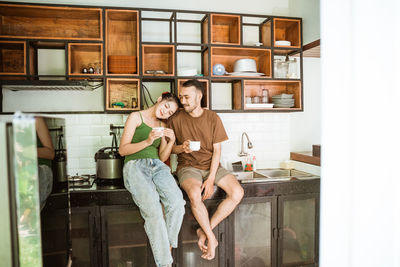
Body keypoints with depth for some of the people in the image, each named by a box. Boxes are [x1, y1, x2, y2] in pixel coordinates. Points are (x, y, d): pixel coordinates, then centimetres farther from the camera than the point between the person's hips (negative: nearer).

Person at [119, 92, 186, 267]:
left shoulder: (162, 125, 24)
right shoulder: (136, 117, 9)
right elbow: (123, 150, 0)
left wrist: (171, 141, 2)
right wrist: (147, 141, -13)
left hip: (157, 166, 5)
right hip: (135, 166, -4)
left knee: (177, 203, -26)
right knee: (153, 210, -29)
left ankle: (167, 248, -9)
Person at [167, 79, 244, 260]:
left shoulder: (212, 118, 0)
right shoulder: (176, 119, -1)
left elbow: (217, 151, -2)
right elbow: (169, 147, 8)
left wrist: (211, 179, -13)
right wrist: (181, 148, -16)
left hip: (211, 166, 2)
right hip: (188, 166, -2)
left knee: (237, 193, -20)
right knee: (195, 194, -34)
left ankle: (205, 231, -7)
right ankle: (211, 238, -10)